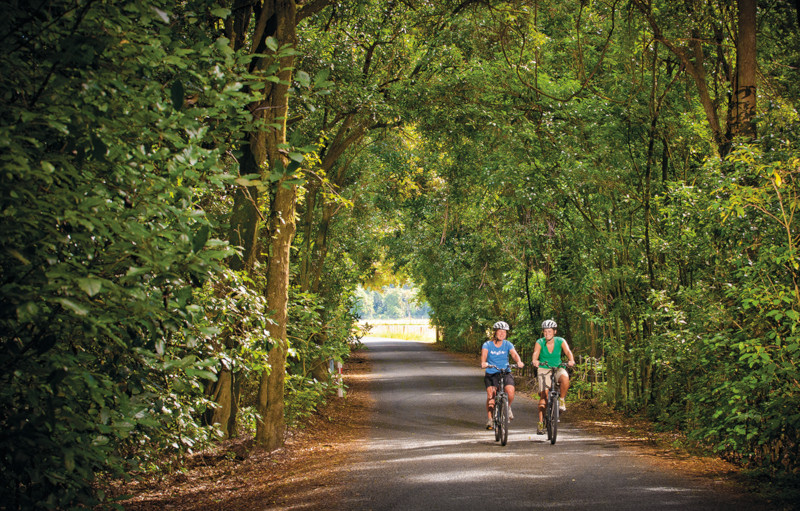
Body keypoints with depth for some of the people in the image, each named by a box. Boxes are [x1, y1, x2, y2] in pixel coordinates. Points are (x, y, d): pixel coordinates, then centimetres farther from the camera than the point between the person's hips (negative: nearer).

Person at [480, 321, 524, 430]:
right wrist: (483, 363, -41)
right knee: (490, 395, -18)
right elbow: (484, 355, -18)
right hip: (491, 374, -1)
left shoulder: (508, 344, 2)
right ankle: (490, 419, -3)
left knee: (510, 392, -23)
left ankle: (508, 407, 9)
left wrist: (519, 362, -36)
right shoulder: (487, 345, -2)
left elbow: (514, 354, -14)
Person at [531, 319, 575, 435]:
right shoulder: (540, 342, -8)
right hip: (544, 369, 0)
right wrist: (534, 361, -48)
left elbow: (568, 351, -22)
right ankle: (541, 422, -12)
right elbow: (536, 353, -25)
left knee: (565, 378, -34)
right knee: (543, 394, -16)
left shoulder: (560, 341, -7)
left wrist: (571, 360, -44)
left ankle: (562, 399, -10)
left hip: (558, 368, 0)